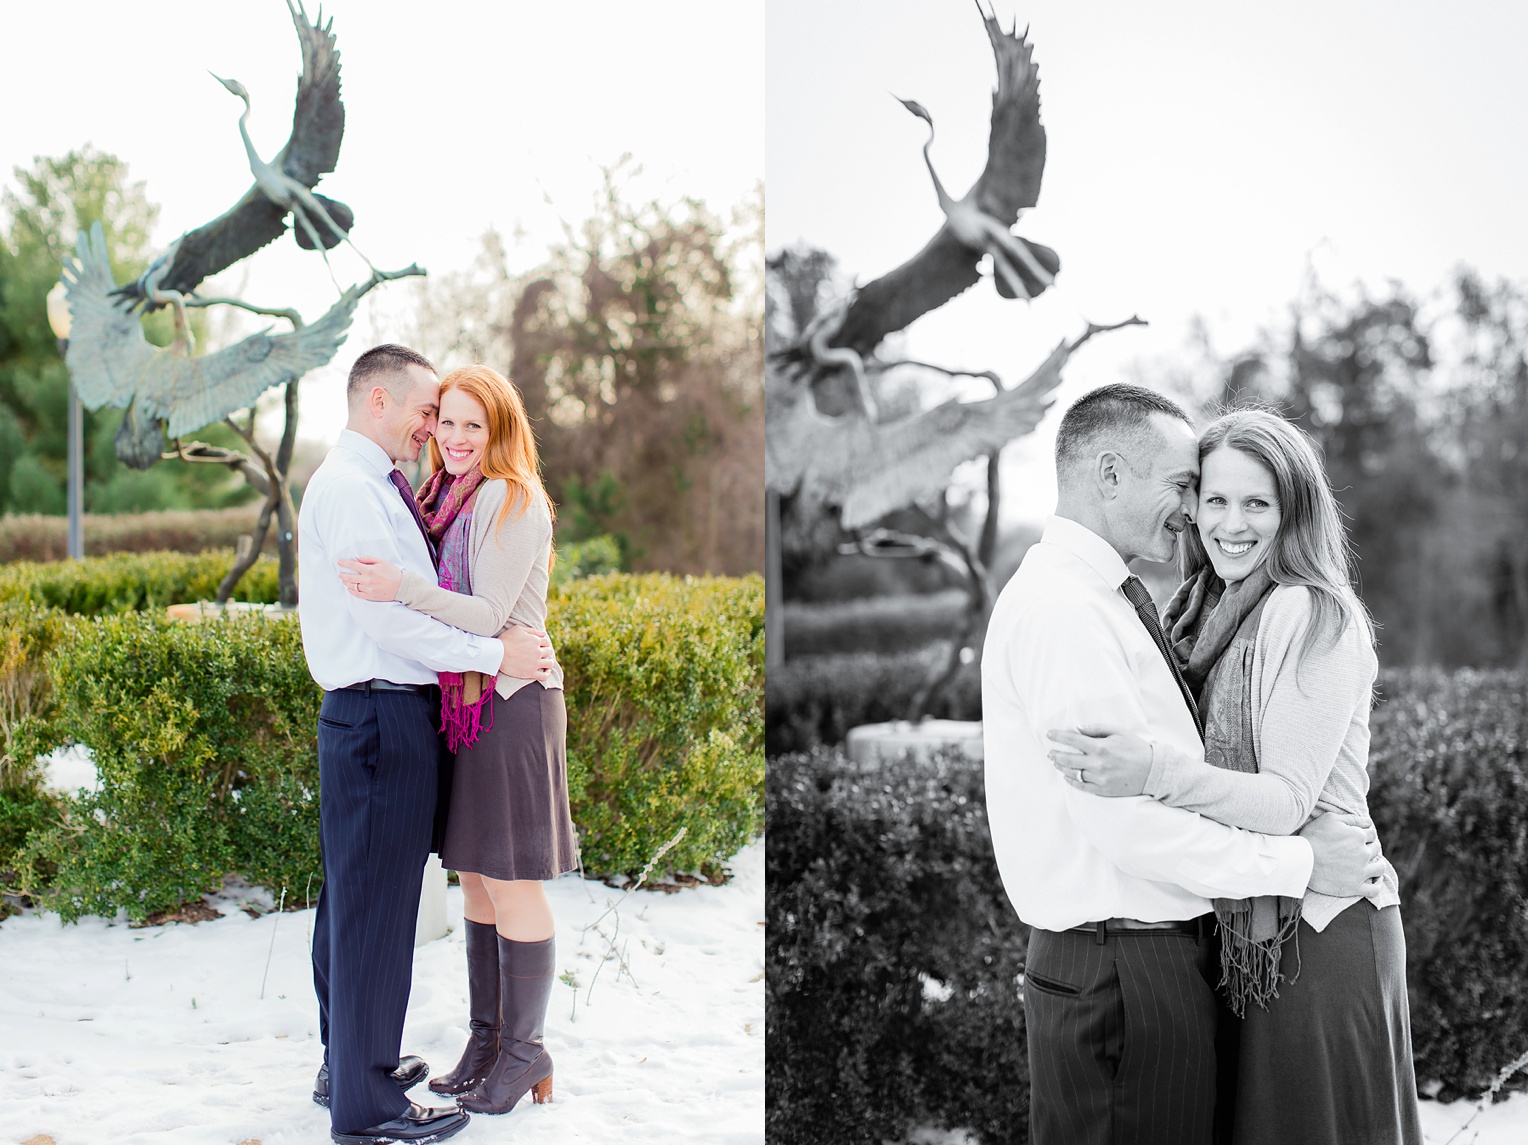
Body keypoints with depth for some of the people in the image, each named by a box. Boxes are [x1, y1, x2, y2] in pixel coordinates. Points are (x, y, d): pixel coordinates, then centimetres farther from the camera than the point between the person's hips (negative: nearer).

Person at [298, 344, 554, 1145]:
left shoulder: (374, 487, 17)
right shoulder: (348, 488, -15)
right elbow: (388, 617, -21)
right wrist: (495, 653, -17)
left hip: (382, 717, 11)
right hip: (381, 717, -11)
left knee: (353, 899, 19)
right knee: (375, 906, -5)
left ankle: (348, 1067, 32)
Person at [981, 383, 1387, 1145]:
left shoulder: (1106, 601, 15)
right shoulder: (1060, 609, -17)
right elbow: (1129, 825, -22)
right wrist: (1300, 863, -14)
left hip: (1165, 948, 10)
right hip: (1122, 972, -10)